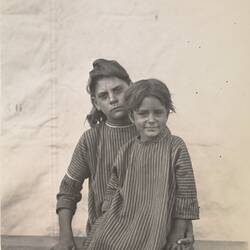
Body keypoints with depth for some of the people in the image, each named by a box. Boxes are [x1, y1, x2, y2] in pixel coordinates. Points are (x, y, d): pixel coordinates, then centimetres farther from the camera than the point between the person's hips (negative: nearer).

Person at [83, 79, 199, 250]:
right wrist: (106, 228, 5)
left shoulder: (176, 147, -8)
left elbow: (185, 197, -7)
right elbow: (113, 190, 10)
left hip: (158, 230, -3)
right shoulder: (126, 151, 4)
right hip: (122, 228, 4)